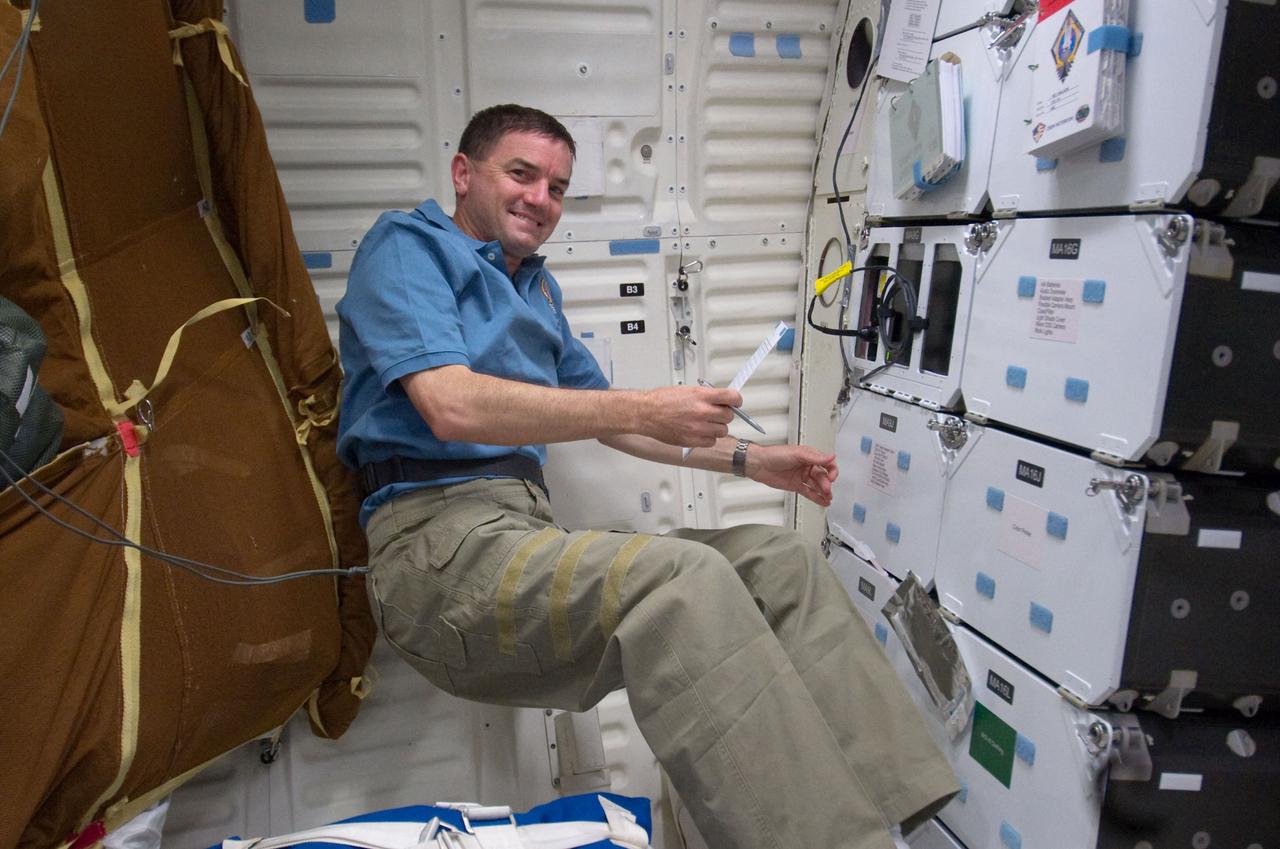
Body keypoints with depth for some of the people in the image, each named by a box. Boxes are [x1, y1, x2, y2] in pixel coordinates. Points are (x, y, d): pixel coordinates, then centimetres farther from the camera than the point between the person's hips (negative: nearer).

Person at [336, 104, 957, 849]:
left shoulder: (536, 286, 26)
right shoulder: (409, 244, 2)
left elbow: (603, 417, 29)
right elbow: (452, 405, -16)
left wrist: (749, 460, 21)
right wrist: (642, 408, -18)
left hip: (528, 533, 8)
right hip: (440, 540, -8)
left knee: (782, 559, -4)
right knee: (684, 579, -33)